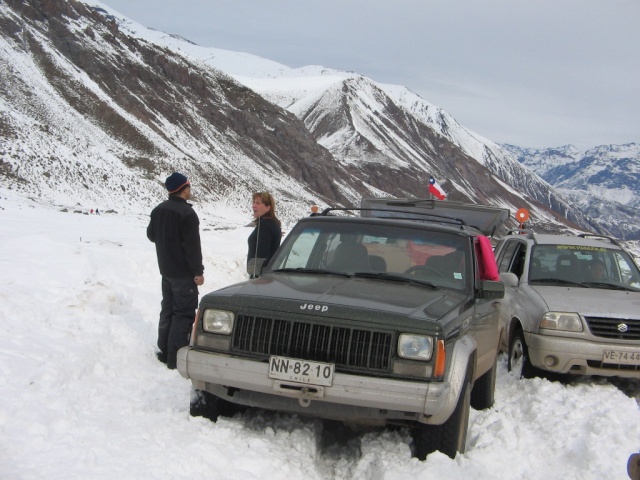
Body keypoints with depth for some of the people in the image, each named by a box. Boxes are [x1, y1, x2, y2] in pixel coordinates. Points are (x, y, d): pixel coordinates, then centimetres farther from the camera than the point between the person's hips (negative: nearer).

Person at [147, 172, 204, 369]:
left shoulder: (159, 210, 7)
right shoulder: (187, 213, -20)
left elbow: (151, 235, 19)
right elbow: (192, 245, -21)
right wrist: (198, 271, -16)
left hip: (166, 270, 8)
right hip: (183, 272, -8)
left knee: (168, 310, 16)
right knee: (184, 314, -4)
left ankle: (164, 351, 21)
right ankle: (176, 357, -6)